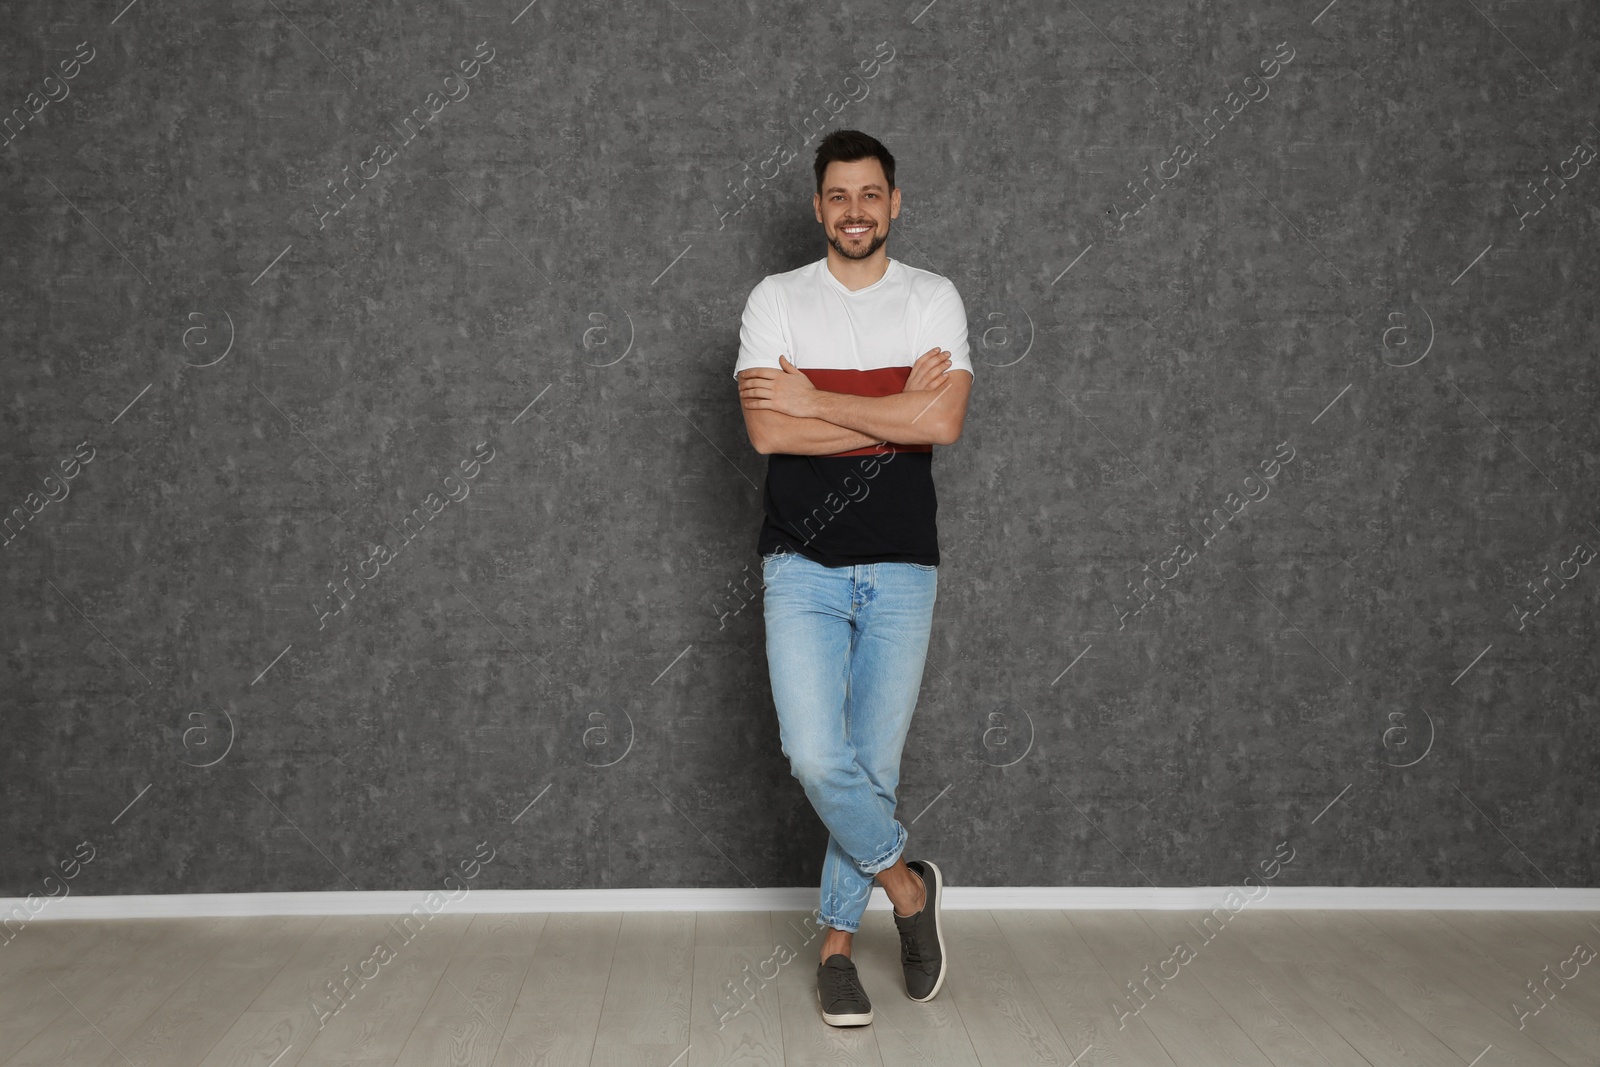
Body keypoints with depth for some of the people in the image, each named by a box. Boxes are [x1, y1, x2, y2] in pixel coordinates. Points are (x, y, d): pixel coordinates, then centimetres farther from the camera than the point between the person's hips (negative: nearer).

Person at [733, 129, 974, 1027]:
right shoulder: (776, 299, 3)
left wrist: (818, 401, -12)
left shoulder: (934, 299, 4)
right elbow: (768, 431, -11)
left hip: (902, 566, 1)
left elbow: (944, 423, -12)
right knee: (817, 757, -12)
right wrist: (896, 411, -11)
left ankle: (838, 943, 23)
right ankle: (908, 885, 15)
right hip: (803, 566, 0)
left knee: (875, 765, 6)